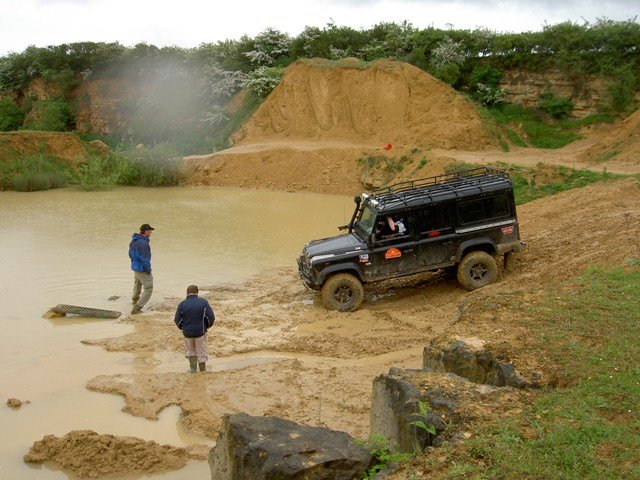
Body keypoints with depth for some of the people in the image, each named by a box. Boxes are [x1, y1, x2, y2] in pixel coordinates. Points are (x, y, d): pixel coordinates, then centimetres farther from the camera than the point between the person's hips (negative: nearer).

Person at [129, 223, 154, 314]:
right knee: (148, 289, -4)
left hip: (135, 267, 10)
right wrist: (148, 270, -15)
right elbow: (144, 259, -25)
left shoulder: (133, 240, 3)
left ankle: (135, 299, 59)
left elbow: (130, 254, 16)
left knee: (137, 284, 33)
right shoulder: (143, 243, -27)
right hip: (142, 269, -10)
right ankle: (136, 308, -8)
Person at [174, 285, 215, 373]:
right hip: (200, 332, 0)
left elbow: (177, 320, -3)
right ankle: (203, 371, 25)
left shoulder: (182, 304, -6)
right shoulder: (203, 302, -6)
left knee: (190, 351, 22)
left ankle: (193, 368, 13)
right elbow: (211, 317, -9)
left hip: (187, 332, 0)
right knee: (201, 352, 15)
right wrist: (207, 326, 10)